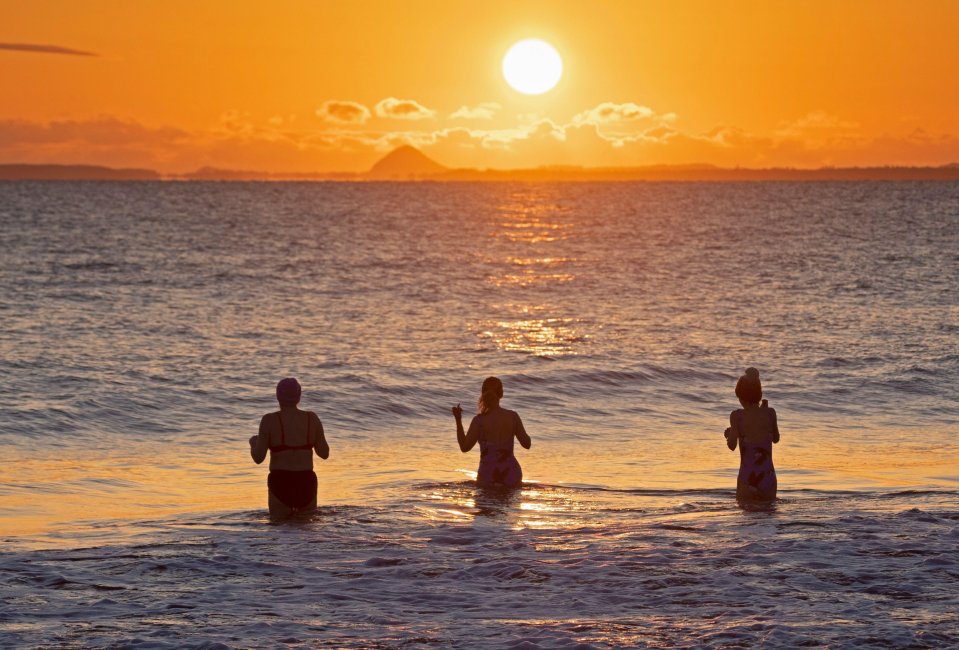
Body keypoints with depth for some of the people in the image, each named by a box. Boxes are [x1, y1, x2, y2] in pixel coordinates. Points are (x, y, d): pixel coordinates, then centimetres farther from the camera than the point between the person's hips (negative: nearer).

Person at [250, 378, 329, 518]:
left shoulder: (270, 420, -8)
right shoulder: (311, 418, 0)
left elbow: (258, 458, -7)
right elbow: (324, 453, 6)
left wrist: (253, 443, 14)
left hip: (281, 484, -2)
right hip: (306, 483, 3)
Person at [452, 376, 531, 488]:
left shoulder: (479, 420, -8)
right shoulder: (513, 416, -2)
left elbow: (465, 447, -2)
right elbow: (527, 444, 6)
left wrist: (458, 420, 3)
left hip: (488, 476, -2)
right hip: (511, 474, 2)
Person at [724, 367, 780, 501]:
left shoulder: (737, 416, -8)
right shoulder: (770, 413, 0)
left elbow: (732, 445, -16)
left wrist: (728, 434, 7)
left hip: (747, 479, -2)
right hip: (768, 478, 3)